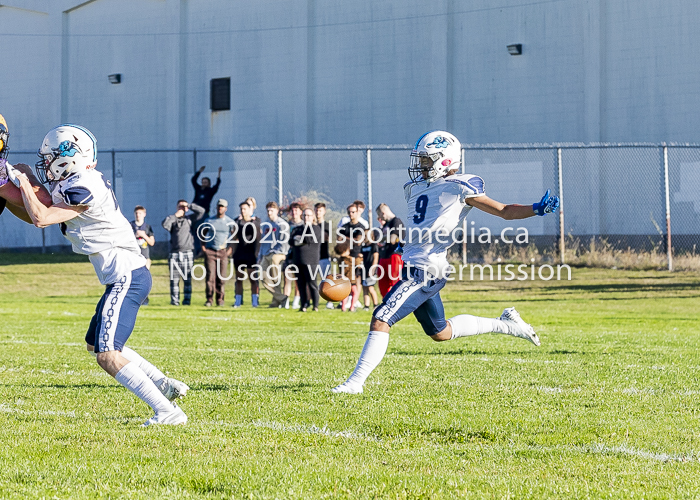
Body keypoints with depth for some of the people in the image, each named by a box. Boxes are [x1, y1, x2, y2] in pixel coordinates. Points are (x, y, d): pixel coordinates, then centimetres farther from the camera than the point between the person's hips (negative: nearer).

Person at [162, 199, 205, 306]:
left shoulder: (189, 219, 12)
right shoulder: (172, 220, 9)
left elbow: (202, 211, 6)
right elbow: (165, 224, -11)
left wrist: (189, 206, 1)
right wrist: (175, 215, -5)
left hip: (188, 253, 0)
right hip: (174, 253, 0)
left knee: (188, 279, -1)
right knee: (174, 278, -1)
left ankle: (187, 300, 2)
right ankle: (174, 300, 2)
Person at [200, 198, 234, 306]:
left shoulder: (230, 222, 3)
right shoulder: (209, 220, 6)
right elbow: (203, 233, 17)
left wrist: (231, 248, 0)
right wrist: (203, 245, 5)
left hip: (223, 252, 0)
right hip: (210, 251, 0)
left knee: (222, 277, -1)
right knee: (210, 276, -7)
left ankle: (220, 299, 7)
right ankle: (209, 299, -4)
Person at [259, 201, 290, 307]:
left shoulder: (282, 224, -3)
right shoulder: (266, 225, 19)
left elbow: (284, 241, -8)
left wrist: (276, 252, -17)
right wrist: (260, 256, 20)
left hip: (276, 255, -7)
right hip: (266, 255, 7)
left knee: (275, 280, -5)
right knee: (265, 279, -3)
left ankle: (276, 301, 5)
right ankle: (281, 298, 4)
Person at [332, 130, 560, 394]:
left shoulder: (459, 188, -8)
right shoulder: (415, 188, 14)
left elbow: (504, 211, -6)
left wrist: (537, 209, -17)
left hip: (426, 271, -9)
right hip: (416, 268, 9)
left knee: (381, 320, -15)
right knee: (441, 332, 21)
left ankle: (356, 381, -12)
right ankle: (505, 324, 33)